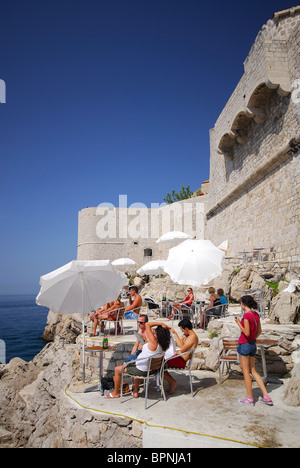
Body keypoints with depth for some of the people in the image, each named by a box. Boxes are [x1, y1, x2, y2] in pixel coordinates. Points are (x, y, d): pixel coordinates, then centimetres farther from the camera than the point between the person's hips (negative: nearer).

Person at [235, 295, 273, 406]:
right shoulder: (256, 314, 5)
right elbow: (259, 331, 12)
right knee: (253, 371, 17)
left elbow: (247, 333, -21)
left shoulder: (246, 315, -20)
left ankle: (249, 399, 16)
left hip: (244, 345, -8)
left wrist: (238, 323, -13)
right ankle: (266, 397, 18)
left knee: (246, 372, 5)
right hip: (253, 345, 8)